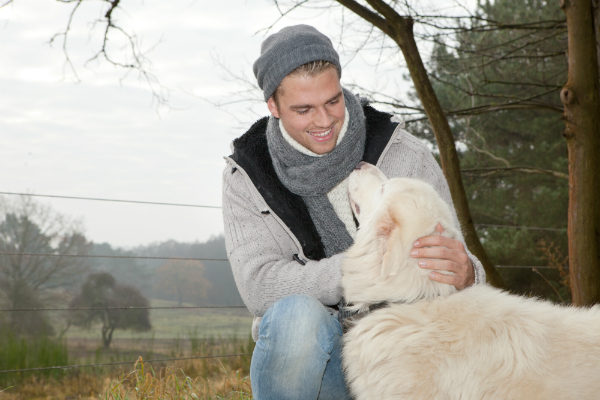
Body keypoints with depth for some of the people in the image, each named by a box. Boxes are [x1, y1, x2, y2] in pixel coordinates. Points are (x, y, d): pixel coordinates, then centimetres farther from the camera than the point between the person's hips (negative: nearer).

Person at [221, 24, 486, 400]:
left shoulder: (407, 157, -5)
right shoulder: (247, 176, -3)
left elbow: (453, 257, -4)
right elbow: (259, 285, -14)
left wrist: (464, 274, -31)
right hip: (303, 355, 0)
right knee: (297, 314, -34)